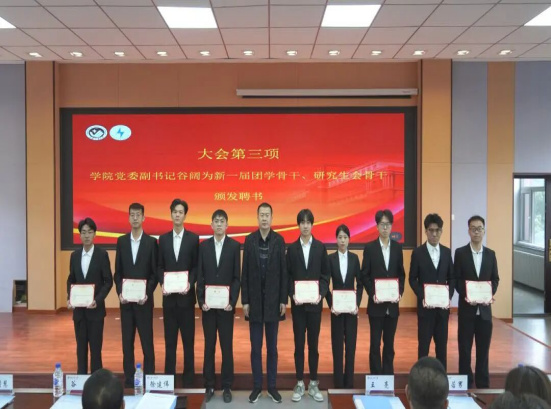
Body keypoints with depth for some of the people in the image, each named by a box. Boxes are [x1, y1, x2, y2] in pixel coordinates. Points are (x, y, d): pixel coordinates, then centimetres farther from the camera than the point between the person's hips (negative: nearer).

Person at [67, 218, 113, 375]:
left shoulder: (102, 254, -5)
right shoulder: (75, 255, 7)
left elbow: (108, 281, -6)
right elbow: (71, 280, 13)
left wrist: (97, 300, -17)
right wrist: (69, 299, -2)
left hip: (95, 308, -4)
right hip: (78, 308, 4)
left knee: (96, 346, 1)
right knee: (81, 346, 9)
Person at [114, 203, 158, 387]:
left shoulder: (151, 242, -1)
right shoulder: (121, 241, 7)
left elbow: (155, 273, -2)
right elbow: (118, 272, 8)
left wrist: (147, 293, -13)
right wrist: (119, 293, -5)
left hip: (144, 299, -3)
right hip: (125, 300, 3)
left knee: (147, 341, 1)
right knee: (127, 341, 7)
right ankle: (128, 379, 16)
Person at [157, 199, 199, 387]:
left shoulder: (193, 238, 1)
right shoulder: (163, 239, 8)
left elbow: (196, 266, 0)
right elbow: (160, 266, 8)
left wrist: (190, 283, -15)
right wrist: (162, 283, -8)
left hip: (186, 295, -2)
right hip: (169, 296, 2)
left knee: (188, 339, 4)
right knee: (170, 339, 8)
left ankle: (188, 380, 13)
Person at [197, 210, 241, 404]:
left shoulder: (234, 246, 0)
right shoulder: (203, 246, 6)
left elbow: (237, 277, -2)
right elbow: (200, 276, 5)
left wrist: (232, 301, -10)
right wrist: (201, 301, -4)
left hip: (226, 304, -2)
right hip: (208, 304, 2)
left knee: (227, 346, 3)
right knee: (209, 346, 8)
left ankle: (227, 387, 13)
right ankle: (209, 386, 17)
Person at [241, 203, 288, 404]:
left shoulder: (279, 240, -1)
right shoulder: (249, 240, 1)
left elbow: (283, 272, -1)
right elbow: (245, 273, 1)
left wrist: (284, 300, -4)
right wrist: (245, 300, -3)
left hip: (273, 300, 0)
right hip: (255, 300, 0)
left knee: (272, 347, 8)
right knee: (256, 347, 6)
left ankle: (272, 386, 18)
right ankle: (257, 386, 17)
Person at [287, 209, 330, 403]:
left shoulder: (321, 247, 3)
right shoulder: (292, 248, 3)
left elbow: (326, 274, 3)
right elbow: (288, 275, 2)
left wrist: (321, 294, -11)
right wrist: (292, 294, -11)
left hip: (315, 302, 0)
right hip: (298, 303, 0)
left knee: (314, 344, 6)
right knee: (299, 344, 5)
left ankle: (313, 384, 16)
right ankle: (300, 384, 14)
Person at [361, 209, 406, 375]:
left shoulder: (397, 247, 6)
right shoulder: (369, 247, -2)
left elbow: (401, 273, 9)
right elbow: (364, 275, -2)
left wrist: (400, 292, -5)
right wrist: (372, 294, -13)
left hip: (393, 304, 3)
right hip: (376, 304, -2)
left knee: (389, 343, 10)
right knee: (375, 343, 2)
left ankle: (388, 376, 19)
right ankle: (376, 377, 10)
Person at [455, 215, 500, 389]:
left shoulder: (490, 254, 7)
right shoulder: (460, 253, -1)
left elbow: (495, 279, 8)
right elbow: (456, 279, -3)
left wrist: (489, 294, -10)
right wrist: (466, 296, -17)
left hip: (485, 307, 2)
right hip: (467, 307, -2)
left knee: (484, 347, 8)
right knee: (465, 347, 4)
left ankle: (483, 383, 19)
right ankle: (465, 383, 14)